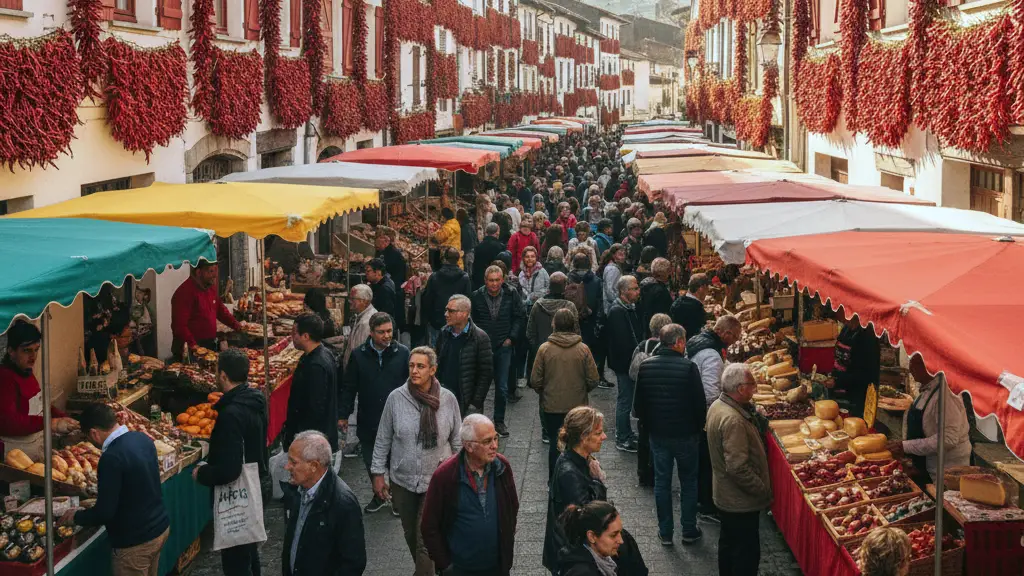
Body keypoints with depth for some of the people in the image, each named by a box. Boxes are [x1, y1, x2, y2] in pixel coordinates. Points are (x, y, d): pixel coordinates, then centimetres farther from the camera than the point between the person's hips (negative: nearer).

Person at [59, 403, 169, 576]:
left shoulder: (112, 457, -26)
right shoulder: (142, 438, 0)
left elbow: (105, 513, -22)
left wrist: (76, 517, -4)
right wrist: (101, 499, 25)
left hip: (135, 541, -8)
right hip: (160, 527, 8)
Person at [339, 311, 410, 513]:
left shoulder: (403, 353, -6)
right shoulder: (359, 355, -3)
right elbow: (348, 388, 4)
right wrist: (343, 414, 2)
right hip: (368, 421, 2)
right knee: (371, 463, 13)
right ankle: (379, 495, 34)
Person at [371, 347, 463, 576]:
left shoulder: (448, 399, -8)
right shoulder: (396, 398, -8)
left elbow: (457, 441, 3)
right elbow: (383, 439, 1)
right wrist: (378, 473, 1)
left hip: (436, 480, -2)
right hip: (403, 479, 2)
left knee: (426, 539, -7)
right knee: (410, 534, 17)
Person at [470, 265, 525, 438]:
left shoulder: (511, 296, -4)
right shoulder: (476, 297, -5)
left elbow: (520, 317, 7)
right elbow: (471, 320, 5)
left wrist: (511, 337, -1)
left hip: (503, 347, 1)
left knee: (502, 387, 5)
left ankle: (499, 421, 18)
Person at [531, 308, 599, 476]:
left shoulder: (544, 349, -10)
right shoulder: (583, 349, -9)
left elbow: (535, 381, -7)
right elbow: (593, 380, -6)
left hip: (552, 407, 0)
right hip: (578, 405, 0)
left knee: (555, 445, 12)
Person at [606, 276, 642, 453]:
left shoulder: (631, 308, 10)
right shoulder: (617, 311, -21)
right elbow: (622, 341, -25)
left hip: (631, 362, 9)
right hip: (624, 363, -9)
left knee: (627, 399, 19)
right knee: (625, 400, 0)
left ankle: (627, 434, 31)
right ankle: (622, 439, 11)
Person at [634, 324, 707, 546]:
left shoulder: (645, 366, -5)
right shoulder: (688, 367, -18)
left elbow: (639, 404, 3)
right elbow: (699, 403, -13)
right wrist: (699, 427, 4)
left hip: (658, 434, 3)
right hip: (686, 434, -3)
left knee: (661, 482, 12)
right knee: (688, 482, 13)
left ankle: (665, 532, 18)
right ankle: (689, 530, 20)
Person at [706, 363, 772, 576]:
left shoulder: (717, 406, 1)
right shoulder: (733, 420, -31)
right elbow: (738, 467, -31)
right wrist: (764, 491, -20)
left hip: (725, 496, 10)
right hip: (740, 502, -10)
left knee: (728, 543, 24)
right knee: (747, 553, 4)